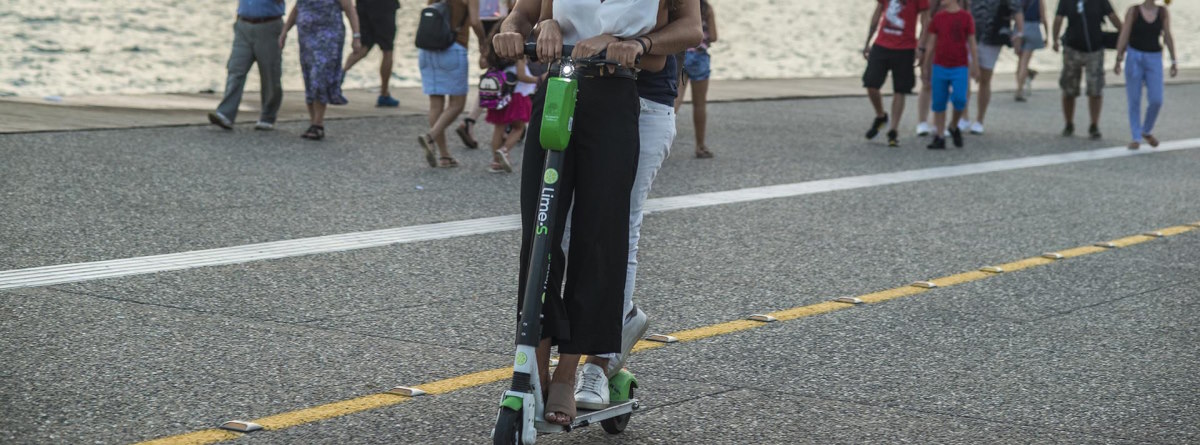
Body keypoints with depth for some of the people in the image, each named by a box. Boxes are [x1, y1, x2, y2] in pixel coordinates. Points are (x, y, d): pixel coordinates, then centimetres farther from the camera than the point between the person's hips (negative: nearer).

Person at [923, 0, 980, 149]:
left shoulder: (966, 18, -2)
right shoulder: (938, 17, 6)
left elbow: (972, 43, 2)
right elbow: (930, 43, 11)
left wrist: (975, 66, 1)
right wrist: (925, 66, 11)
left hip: (960, 68, -3)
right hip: (940, 67, 3)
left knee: (959, 100, -16)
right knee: (939, 103, 2)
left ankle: (954, 127, 11)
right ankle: (939, 138, 10)